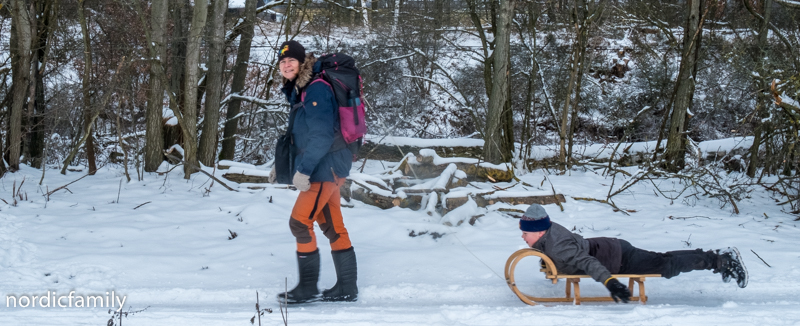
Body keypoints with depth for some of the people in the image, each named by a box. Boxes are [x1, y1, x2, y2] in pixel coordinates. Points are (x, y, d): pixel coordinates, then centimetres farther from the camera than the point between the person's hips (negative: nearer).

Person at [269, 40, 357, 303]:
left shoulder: (316, 89, -17)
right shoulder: (298, 91, 14)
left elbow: (322, 135, -23)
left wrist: (304, 170, -24)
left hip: (326, 166, -10)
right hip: (324, 169, 10)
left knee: (300, 222, -9)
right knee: (332, 227, 11)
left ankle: (307, 288, -2)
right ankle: (347, 288, 15)